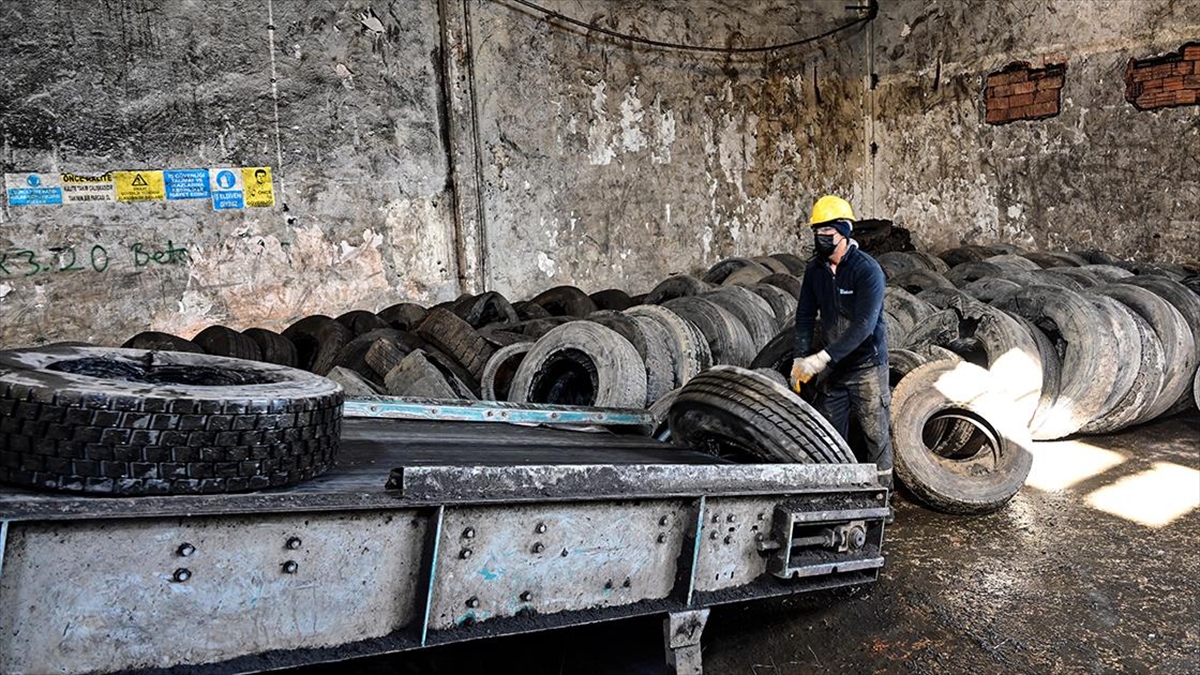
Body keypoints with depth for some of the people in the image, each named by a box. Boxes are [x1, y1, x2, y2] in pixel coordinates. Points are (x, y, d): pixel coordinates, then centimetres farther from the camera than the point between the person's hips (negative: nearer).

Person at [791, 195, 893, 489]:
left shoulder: (867, 270, -17)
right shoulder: (815, 269, 3)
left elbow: (863, 325, -24)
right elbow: (805, 316, 5)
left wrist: (823, 357, -27)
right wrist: (800, 359, -7)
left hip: (866, 366, -6)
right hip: (831, 367, 6)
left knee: (876, 433, 3)